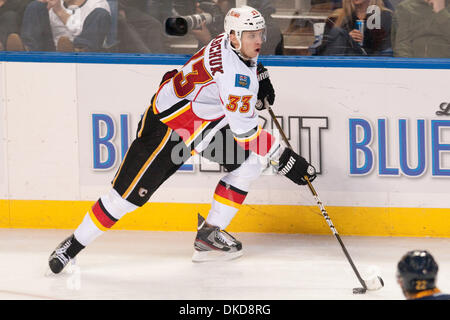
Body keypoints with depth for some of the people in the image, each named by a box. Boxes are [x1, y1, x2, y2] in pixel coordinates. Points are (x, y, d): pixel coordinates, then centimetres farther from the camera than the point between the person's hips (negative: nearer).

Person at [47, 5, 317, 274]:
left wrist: (260, 75, 12)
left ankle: (209, 234, 6)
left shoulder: (232, 43, -4)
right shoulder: (234, 73, -32)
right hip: (167, 127, -10)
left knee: (250, 160, 1)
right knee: (128, 194, -9)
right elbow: (246, 131, -29)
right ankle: (73, 246, 6)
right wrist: (285, 159, -26)